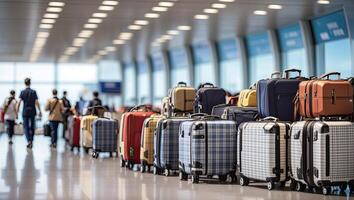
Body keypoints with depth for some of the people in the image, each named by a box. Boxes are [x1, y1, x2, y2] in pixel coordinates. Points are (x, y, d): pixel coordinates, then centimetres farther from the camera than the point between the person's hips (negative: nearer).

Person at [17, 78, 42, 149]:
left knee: (26, 127, 2)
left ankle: (29, 141, -14)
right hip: (32, 111, 1)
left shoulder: (22, 92, -3)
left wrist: (17, 111, -4)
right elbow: (37, 102, -5)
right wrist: (39, 111, 0)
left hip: (25, 112, -1)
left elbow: (19, 102, -9)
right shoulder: (34, 92, -2)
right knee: (32, 127, 12)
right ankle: (31, 141, 17)